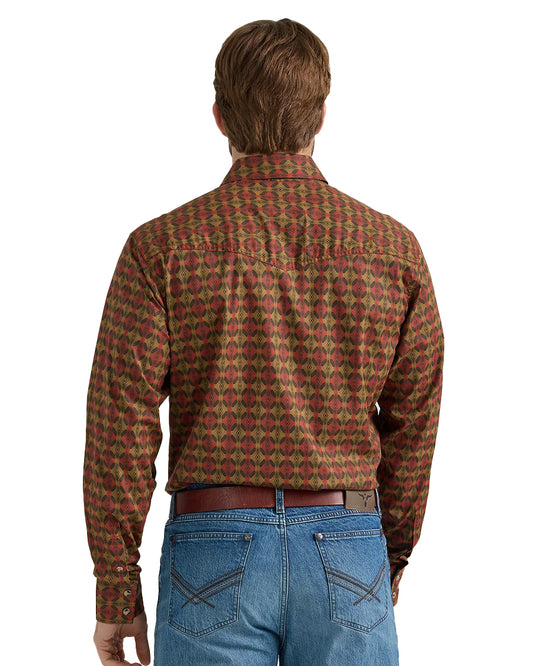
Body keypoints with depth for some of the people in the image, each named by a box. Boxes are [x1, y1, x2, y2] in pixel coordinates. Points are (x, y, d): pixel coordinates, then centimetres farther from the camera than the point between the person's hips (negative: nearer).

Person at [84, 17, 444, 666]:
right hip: (347, 558, 2)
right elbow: (415, 423, 6)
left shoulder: (161, 248, -7)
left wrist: (115, 592, 1)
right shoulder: (392, 247, -1)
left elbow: (120, 431, -8)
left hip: (214, 547, -1)